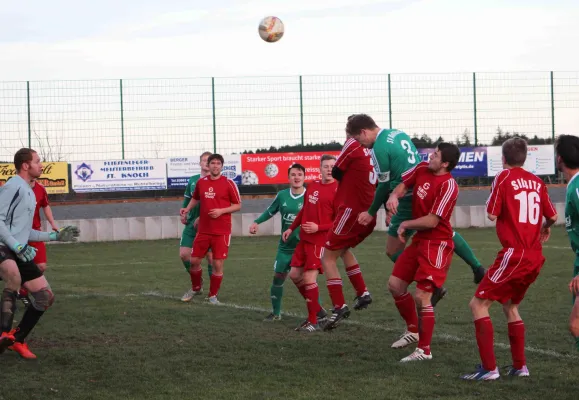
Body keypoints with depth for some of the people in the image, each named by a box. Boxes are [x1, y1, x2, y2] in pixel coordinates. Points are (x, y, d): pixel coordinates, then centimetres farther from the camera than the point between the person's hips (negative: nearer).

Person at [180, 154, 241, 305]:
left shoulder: (228, 183, -6)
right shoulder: (201, 182, 5)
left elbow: (238, 205, -3)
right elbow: (195, 198, 24)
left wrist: (221, 211, -16)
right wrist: (187, 209, 6)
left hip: (221, 231, -4)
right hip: (203, 230, 4)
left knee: (218, 264, -3)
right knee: (194, 260, 5)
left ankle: (213, 295, 12)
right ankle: (196, 288, 30)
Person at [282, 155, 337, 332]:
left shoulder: (337, 190, -13)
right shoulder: (312, 186, 11)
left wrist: (318, 227, -22)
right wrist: (291, 228, 23)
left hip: (320, 241, -8)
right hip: (304, 239, 8)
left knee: (309, 278, -10)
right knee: (294, 274, 10)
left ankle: (313, 322, 1)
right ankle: (318, 311, 23)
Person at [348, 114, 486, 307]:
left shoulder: (379, 148, -14)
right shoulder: (400, 134, 12)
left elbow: (384, 185, -8)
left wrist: (371, 213, 6)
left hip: (410, 201, -9)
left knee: (393, 250, 3)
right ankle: (478, 268, 32)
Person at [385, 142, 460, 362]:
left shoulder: (448, 185, -21)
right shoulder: (422, 169, 1)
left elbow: (432, 221, -22)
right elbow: (404, 184, 15)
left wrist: (405, 225, -9)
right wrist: (394, 196, -9)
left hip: (436, 244, -9)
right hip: (419, 240, 9)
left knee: (421, 297, -11)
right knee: (395, 285, 11)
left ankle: (424, 350, 1)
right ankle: (413, 330, 29)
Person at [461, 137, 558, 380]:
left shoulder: (504, 178, -6)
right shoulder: (537, 182, 11)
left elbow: (492, 215, -8)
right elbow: (552, 216, 17)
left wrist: (491, 203, 14)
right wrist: (545, 228, 39)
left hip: (514, 254, -7)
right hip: (535, 258, 7)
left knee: (478, 304, -3)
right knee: (510, 306, 24)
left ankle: (489, 368, -11)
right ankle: (519, 366, 22)